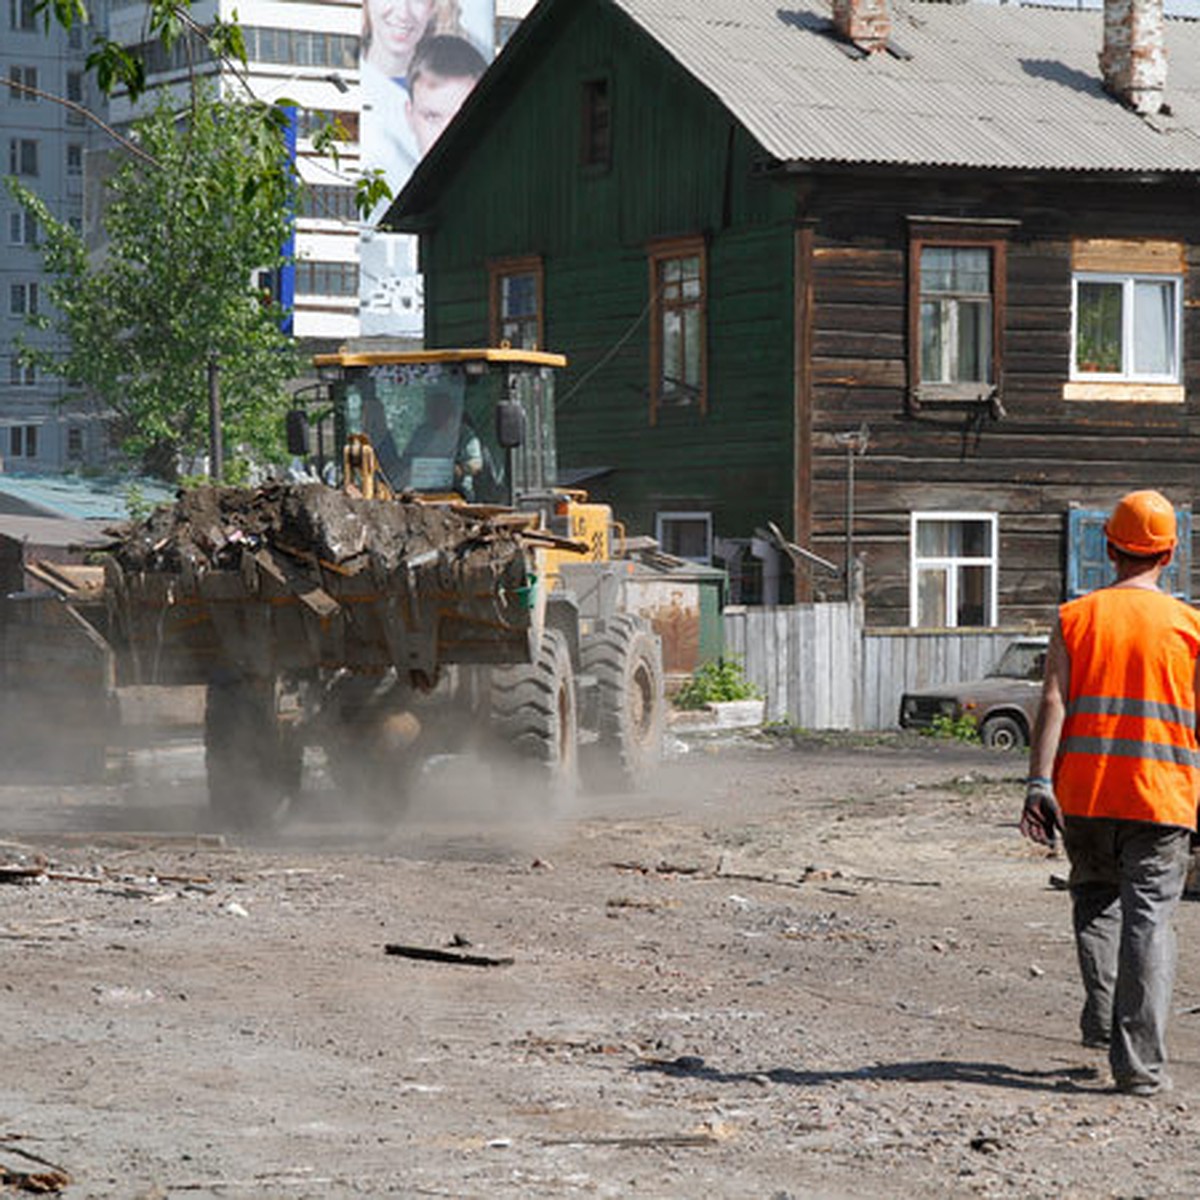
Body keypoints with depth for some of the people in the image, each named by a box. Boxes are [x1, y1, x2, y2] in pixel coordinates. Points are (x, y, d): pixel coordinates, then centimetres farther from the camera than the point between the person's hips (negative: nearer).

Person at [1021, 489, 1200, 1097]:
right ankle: (1139, 1060, -6)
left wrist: (1039, 783, -9)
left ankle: (1102, 1013, 11)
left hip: (1083, 792, 1)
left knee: (1095, 897, 23)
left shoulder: (1074, 618, 3)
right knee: (1148, 918, -1)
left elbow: (1052, 703, -5)